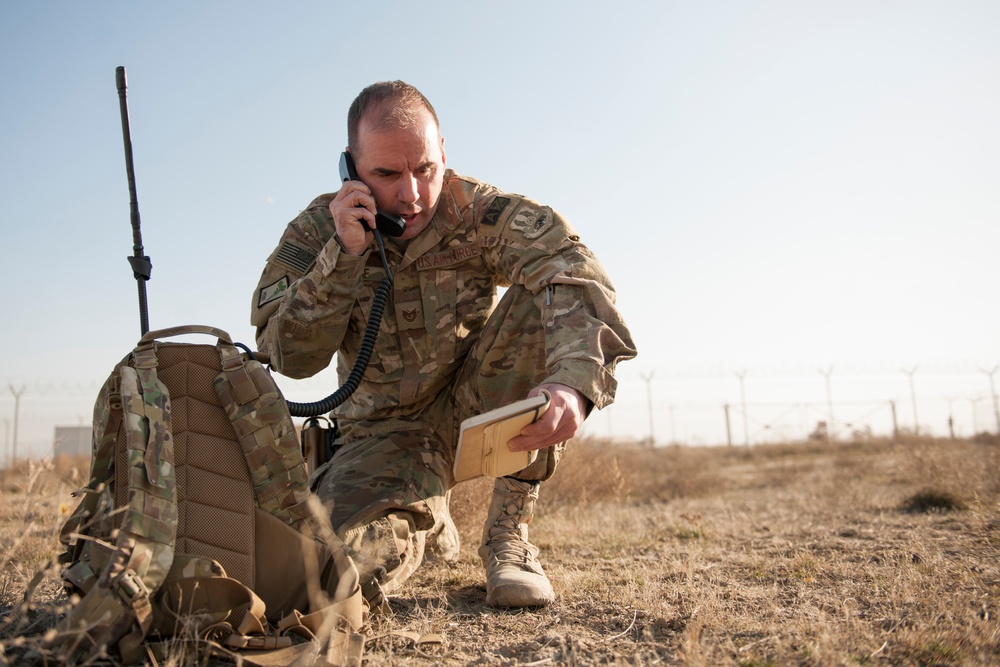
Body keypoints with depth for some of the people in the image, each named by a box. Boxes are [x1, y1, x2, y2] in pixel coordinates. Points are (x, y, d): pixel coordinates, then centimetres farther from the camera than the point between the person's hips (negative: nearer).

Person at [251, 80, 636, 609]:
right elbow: (291, 357, -16)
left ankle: (508, 534, -15)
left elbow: (571, 270, -33)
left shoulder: (478, 212, -15)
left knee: (540, 309, -28)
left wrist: (574, 380, -52)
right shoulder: (316, 232, -9)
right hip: (390, 429, 1)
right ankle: (426, 522, 16)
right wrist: (344, 254, -28)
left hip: (477, 403, 0)